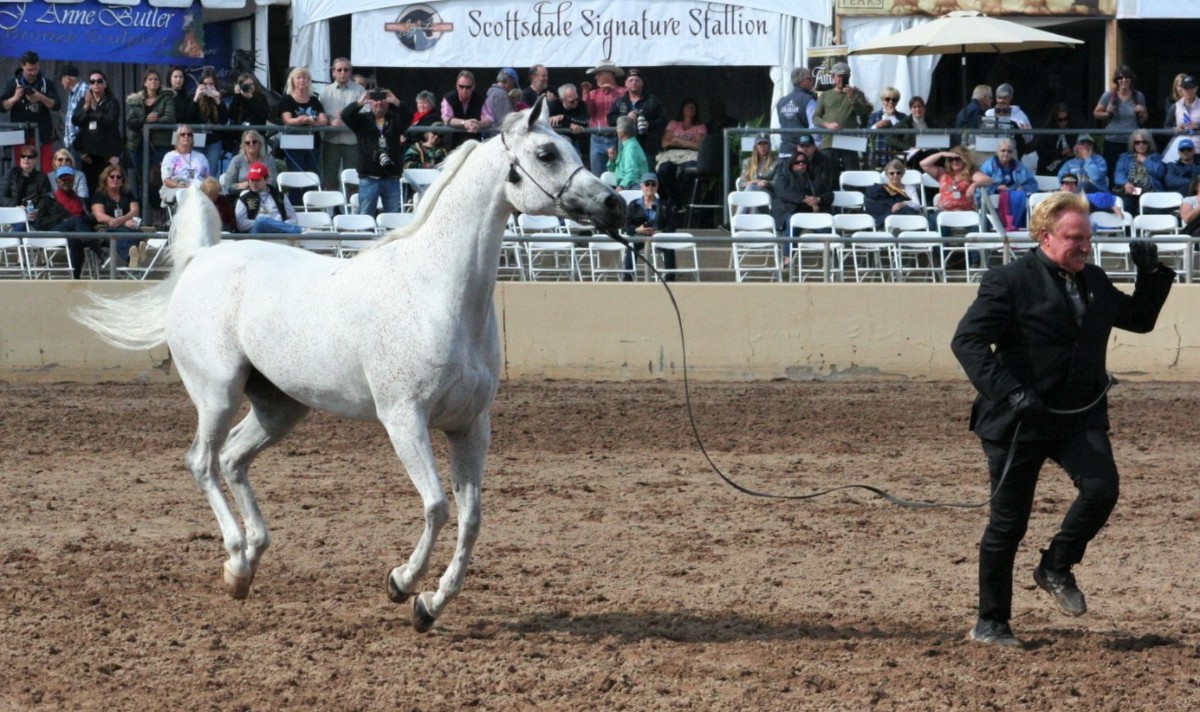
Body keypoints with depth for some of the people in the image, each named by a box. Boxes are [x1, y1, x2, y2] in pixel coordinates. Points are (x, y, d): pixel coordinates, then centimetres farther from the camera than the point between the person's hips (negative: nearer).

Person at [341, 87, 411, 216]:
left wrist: (397, 103, -29)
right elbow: (345, 115, -9)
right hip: (369, 177, -1)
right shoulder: (363, 120, 6)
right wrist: (360, 103, -26)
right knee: (365, 216, 1)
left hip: (391, 177, 1)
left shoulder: (395, 120, 9)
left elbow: (408, 116, -10)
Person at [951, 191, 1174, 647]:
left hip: (1080, 417, 5)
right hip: (1018, 421, -5)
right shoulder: (1010, 282, -8)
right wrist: (1007, 391, -27)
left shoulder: (1095, 282, 12)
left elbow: (1140, 319, 27)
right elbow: (967, 340, -15)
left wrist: (1151, 275, 9)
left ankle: (1057, 568, 7)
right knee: (1008, 523, 1)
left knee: (1101, 489, -20)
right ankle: (990, 623, 15)